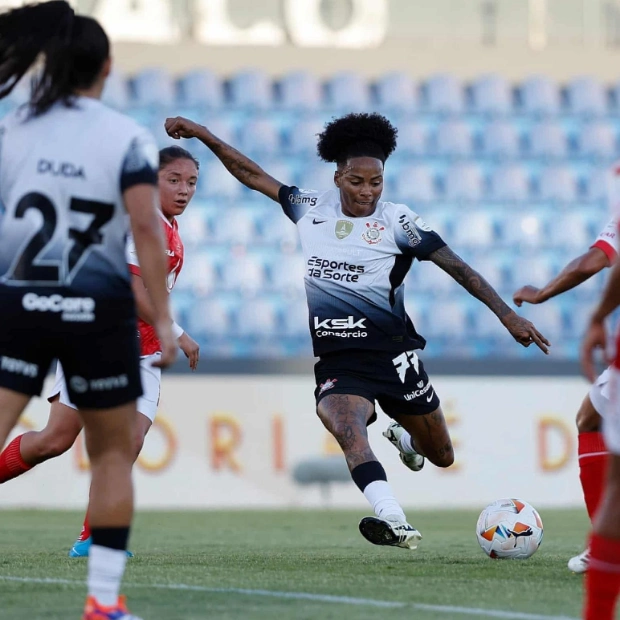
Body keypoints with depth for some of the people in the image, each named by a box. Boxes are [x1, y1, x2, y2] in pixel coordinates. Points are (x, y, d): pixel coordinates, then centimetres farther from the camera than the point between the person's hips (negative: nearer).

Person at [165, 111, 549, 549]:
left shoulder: (397, 221, -2)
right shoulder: (311, 208, 7)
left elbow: (456, 267, -5)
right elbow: (255, 176, 16)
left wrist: (507, 315, -11)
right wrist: (204, 136, 13)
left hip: (390, 352, -1)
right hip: (335, 360, 1)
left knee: (441, 457, 11)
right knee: (348, 430, -31)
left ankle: (403, 436, 48)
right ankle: (395, 523, -44)